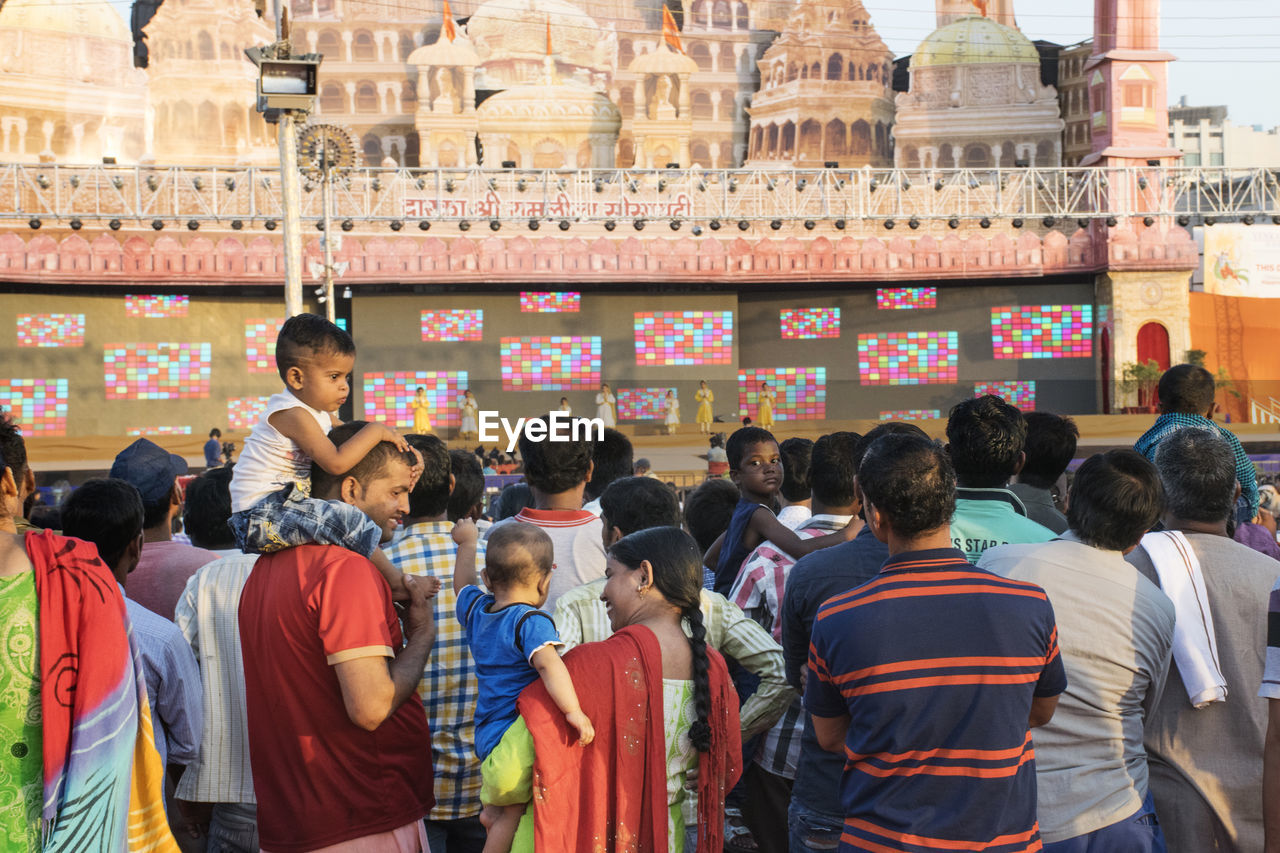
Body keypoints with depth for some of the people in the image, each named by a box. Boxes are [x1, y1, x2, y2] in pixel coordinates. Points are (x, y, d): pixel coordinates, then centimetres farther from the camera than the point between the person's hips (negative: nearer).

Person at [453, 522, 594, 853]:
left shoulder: (476, 610, 8)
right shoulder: (531, 621, -17)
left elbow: (462, 584, 29)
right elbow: (547, 663, -34)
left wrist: (467, 542, 44)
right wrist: (574, 711, -41)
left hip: (486, 736, 8)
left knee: (496, 816, 17)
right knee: (512, 815, -2)